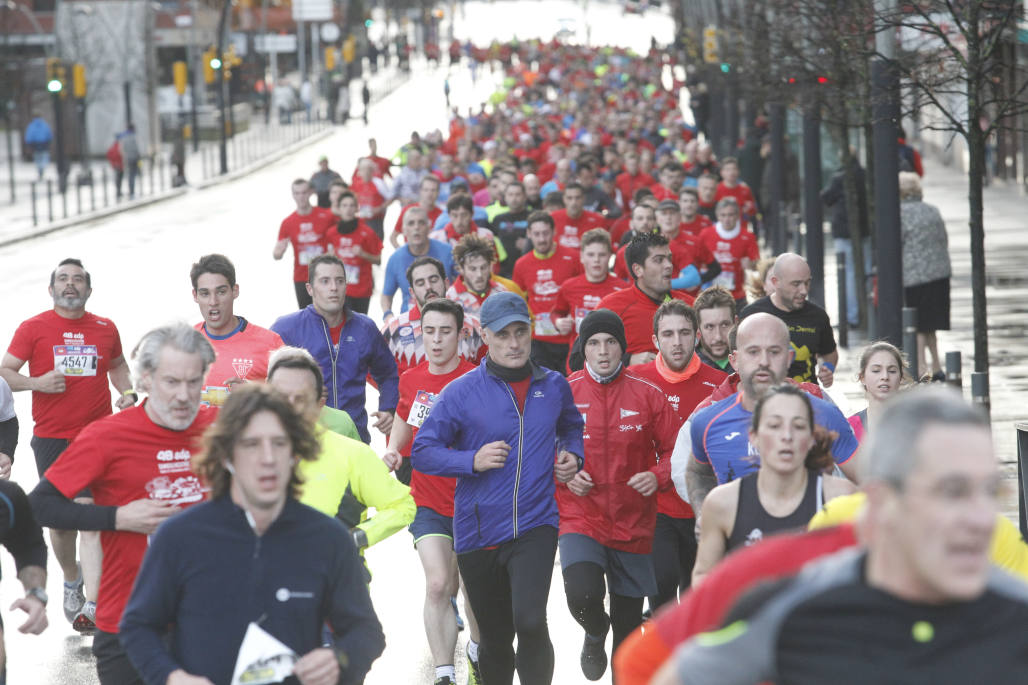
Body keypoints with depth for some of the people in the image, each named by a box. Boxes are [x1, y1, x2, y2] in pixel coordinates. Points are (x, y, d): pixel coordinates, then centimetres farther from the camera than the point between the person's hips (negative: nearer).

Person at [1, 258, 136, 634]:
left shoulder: (106, 329, 9)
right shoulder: (33, 328, 2)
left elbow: (118, 365, 27)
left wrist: (127, 394, 9)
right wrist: (36, 383, -17)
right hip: (50, 438, 0)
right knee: (59, 521, 8)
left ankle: (92, 605, -20)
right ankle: (72, 580, 37)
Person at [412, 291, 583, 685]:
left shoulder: (553, 386, 5)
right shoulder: (461, 393, -4)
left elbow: (571, 426, 27)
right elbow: (422, 452, -3)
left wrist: (572, 455, 5)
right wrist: (472, 461, -18)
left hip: (535, 526, 0)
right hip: (478, 532, 0)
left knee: (530, 621, -23)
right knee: (495, 639, 12)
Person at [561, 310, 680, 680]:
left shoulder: (648, 395, 1)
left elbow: (675, 450, 7)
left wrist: (658, 476, -12)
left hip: (634, 524, 2)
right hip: (580, 520, -2)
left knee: (629, 625, 9)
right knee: (582, 595, -27)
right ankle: (595, 633, 9)